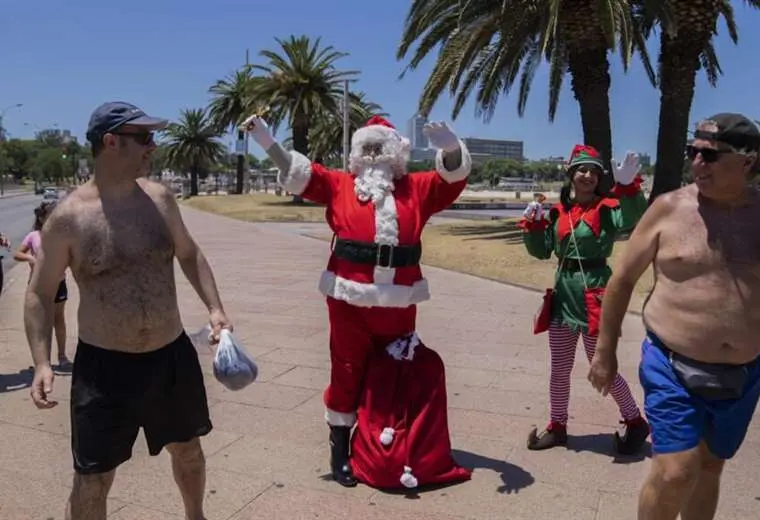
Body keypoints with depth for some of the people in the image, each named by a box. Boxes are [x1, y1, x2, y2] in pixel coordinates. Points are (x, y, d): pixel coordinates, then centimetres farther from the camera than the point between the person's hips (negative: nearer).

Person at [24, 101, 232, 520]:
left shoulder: (159, 198, -1)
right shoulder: (69, 216, -12)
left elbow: (189, 254, 12)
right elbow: (40, 294, -4)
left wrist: (214, 307, 1)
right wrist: (42, 362, -14)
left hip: (172, 354, 4)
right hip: (104, 363, -4)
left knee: (187, 448, 22)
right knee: (92, 479, 5)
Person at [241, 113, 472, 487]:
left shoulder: (416, 188, 10)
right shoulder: (339, 185, 7)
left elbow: (454, 176, 2)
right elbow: (297, 172, 0)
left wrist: (449, 146, -19)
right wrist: (267, 140, -11)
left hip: (399, 302, 2)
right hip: (349, 299, -2)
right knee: (347, 372, 6)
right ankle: (339, 449, 22)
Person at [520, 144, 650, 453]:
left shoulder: (607, 207, -9)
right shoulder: (559, 211, 6)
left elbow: (632, 220, -30)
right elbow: (542, 251, 8)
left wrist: (628, 188, -45)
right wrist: (533, 227, -9)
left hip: (594, 293, -5)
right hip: (563, 292, 5)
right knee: (559, 368, 13)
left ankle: (636, 422, 27)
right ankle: (557, 427, 29)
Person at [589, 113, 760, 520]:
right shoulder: (669, 208, -8)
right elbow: (623, 279, -2)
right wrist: (605, 351, 1)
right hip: (673, 368, -3)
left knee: (710, 467, 18)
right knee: (676, 472, -9)